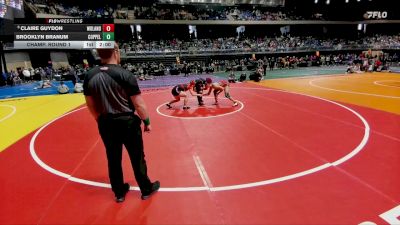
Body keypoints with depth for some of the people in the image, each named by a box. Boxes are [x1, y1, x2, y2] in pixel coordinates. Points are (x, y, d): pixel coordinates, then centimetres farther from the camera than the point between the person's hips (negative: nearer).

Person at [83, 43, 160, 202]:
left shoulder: (89, 76, -1)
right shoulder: (125, 75, -15)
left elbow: (90, 105, 7)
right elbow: (138, 104, -14)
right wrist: (147, 121, -1)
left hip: (106, 123, 5)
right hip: (127, 121, -4)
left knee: (113, 159, 17)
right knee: (137, 157, 11)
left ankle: (119, 192, 32)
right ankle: (146, 189, 27)